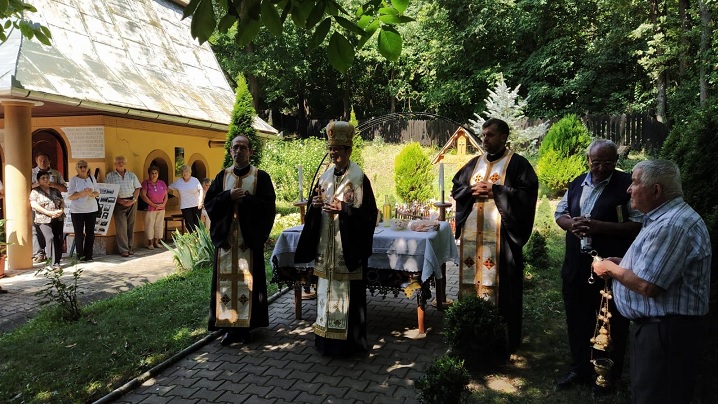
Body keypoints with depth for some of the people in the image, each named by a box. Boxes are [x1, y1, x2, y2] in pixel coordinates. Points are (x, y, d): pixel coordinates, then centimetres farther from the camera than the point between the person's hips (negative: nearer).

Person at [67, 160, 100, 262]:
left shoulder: (92, 178, 9)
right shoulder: (74, 180, -2)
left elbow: (98, 192, 9)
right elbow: (70, 196, -8)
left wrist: (92, 193, -13)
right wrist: (82, 193, -21)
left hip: (91, 209, 3)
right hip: (77, 211, -3)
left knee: (90, 233, 3)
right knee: (79, 234, 0)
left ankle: (88, 256, 10)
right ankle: (80, 256, 9)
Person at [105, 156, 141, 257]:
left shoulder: (131, 175, 14)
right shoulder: (109, 176, 5)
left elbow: (137, 188, 10)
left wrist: (134, 200, -6)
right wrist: (119, 200, -12)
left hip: (131, 202, 3)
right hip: (119, 203, -3)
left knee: (131, 226, 5)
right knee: (121, 226, -6)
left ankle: (130, 248, 12)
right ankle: (123, 250, -3)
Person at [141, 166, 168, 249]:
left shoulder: (162, 183, 11)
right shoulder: (146, 183, -3)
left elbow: (166, 195, 13)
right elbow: (143, 195, -11)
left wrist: (164, 204, -4)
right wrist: (153, 205, -13)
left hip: (161, 208, 4)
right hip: (150, 208, -4)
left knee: (159, 225, 6)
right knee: (150, 225, -2)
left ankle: (156, 242, 16)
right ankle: (150, 243, 6)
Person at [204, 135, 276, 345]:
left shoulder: (261, 177, 0)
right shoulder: (222, 176, 9)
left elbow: (268, 205, -8)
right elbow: (209, 202, 3)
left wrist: (245, 199, -16)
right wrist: (229, 196, -12)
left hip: (250, 237, -3)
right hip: (226, 236, 3)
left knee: (249, 279, 2)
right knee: (226, 279, 4)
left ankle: (246, 324, 12)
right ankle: (229, 325, 13)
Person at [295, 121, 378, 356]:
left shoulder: (359, 178, -6)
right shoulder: (325, 177, 11)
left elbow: (368, 213, -11)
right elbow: (314, 212, 16)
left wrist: (342, 208, -21)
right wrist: (315, 204, -7)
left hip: (348, 248, -6)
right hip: (326, 248, 6)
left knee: (347, 292, -1)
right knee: (327, 291, 11)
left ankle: (350, 339, 12)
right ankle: (327, 337, 23)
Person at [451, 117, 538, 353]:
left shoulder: (517, 163, -1)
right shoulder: (474, 163, 16)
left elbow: (528, 191, -12)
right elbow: (456, 188, 15)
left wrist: (495, 190, -16)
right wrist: (472, 190, -6)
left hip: (501, 235, -5)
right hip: (472, 233, 6)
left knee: (501, 285, -1)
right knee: (472, 281, 10)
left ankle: (505, 338, 11)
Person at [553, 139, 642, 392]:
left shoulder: (626, 185, -10)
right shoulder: (577, 183, 10)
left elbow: (639, 224, -16)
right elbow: (559, 214, 14)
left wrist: (601, 227, -25)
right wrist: (572, 224, -8)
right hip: (576, 267, 6)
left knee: (611, 326, 11)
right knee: (577, 321, 17)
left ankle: (608, 376, 30)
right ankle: (580, 369, 36)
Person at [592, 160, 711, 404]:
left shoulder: (673, 225, -25)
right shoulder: (665, 217, 12)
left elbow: (646, 285, -28)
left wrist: (610, 268, -11)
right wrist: (620, 264, 7)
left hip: (667, 333, -11)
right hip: (655, 326, 11)